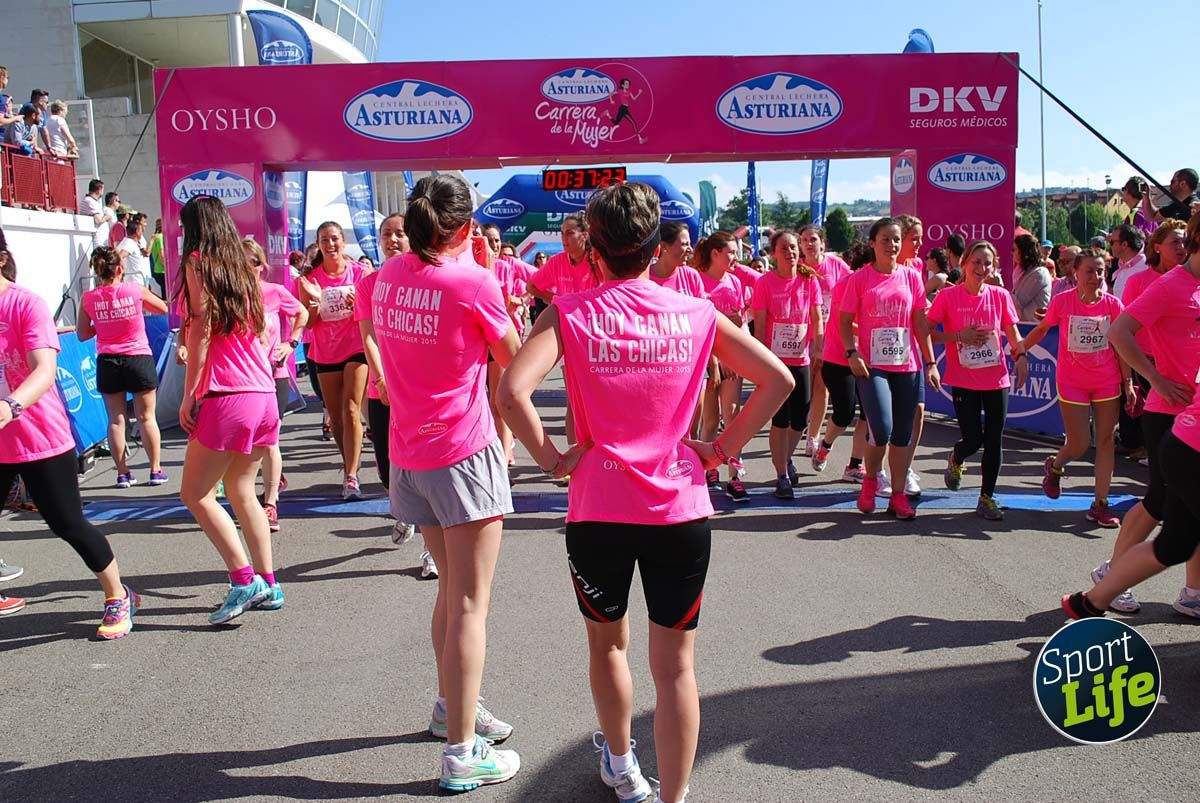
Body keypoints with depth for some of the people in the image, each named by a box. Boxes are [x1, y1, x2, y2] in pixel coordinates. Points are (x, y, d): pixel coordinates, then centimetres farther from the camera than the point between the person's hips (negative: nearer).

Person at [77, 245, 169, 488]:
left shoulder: (88, 298, -3)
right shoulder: (135, 290, -8)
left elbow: (82, 334, 5)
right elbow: (162, 308, 9)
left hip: (107, 361, 2)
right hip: (138, 358, -1)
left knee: (116, 419, 8)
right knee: (146, 417, 6)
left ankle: (122, 473, 10)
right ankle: (156, 470, 10)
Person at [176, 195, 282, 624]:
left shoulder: (197, 262, -2)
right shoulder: (243, 268, 16)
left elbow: (200, 330, -9)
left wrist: (189, 393, -7)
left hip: (226, 396, -7)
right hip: (264, 394, 7)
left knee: (196, 493, 2)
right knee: (241, 491, 15)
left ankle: (244, 579, -4)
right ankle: (268, 584, 15)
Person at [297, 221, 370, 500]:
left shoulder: (360, 272, -5)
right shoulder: (311, 278, 0)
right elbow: (307, 323, 0)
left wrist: (357, 303, -21)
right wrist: (314, 300, -18)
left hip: (356, 349, -3)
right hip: (325, 354, 3)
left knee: (351, 410, -14)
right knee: (335, 417, 12)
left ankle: (351, 477, -12)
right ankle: (350, 464, 32)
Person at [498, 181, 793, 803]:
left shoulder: (570, 313, -5)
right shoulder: (697, 313, 1)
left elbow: (512, 391, -19)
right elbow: (777, 379, 1)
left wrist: (552, 459, -7)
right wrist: (721, 449, 4)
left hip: (598, 509, 0)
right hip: (681, 509, 1)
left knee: (607, 641, 24)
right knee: (676, 664, 9)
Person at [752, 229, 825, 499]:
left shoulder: (810, 279, 3)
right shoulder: (765, 282, -5)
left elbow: (817, 317, 3)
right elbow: (759, 324, -6)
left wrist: (818, 346, -13)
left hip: (802, 358, 3)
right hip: (775, 358, -3)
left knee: (800, 418, 8)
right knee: (781, 418, -3)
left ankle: (786, 458, 36)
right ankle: (782, 475, 9)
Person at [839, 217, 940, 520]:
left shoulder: (911, 277, 8)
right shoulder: (859, 279, 0)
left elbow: (920, 323, 10)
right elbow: (845, 321, 1)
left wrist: (930, 362, 6)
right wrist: (852, 353, -14)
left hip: (908, 366, 4)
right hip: (872, 366, -3)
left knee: (902, 434, 7)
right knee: (882, 430, -15)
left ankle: (898, 496, 17)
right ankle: (870, 480, 13)